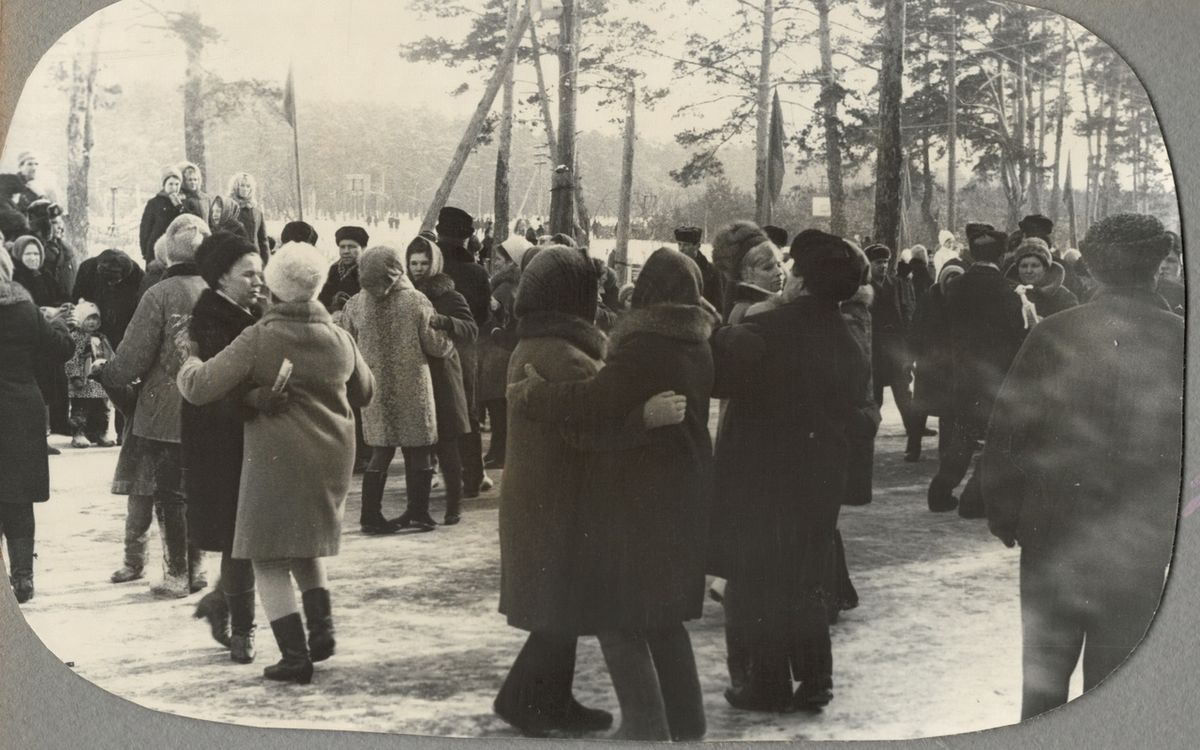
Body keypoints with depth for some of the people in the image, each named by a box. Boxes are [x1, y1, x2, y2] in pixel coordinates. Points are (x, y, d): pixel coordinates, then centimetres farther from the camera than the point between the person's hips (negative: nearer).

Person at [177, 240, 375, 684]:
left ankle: (295, 656, -1)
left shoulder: (257, 340, -12)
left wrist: (190, 359, 5)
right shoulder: (339, 339, 5)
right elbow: (364, 392, 20)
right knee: (306, 546, 25)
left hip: (277, 458, -6)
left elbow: (199, 388, -14)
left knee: (269, 559, 3)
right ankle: (322, 627, 13)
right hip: (332, 459, 6)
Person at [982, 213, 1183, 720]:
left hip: (1052, 529, 1)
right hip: (1139, 544, -1)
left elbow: (1007, 430, -6)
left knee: (1044, 671, 14)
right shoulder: (1179, 341, -10)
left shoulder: (1054, 334, -8)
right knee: (1112, 678, 11)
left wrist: (1003, 511, 5)